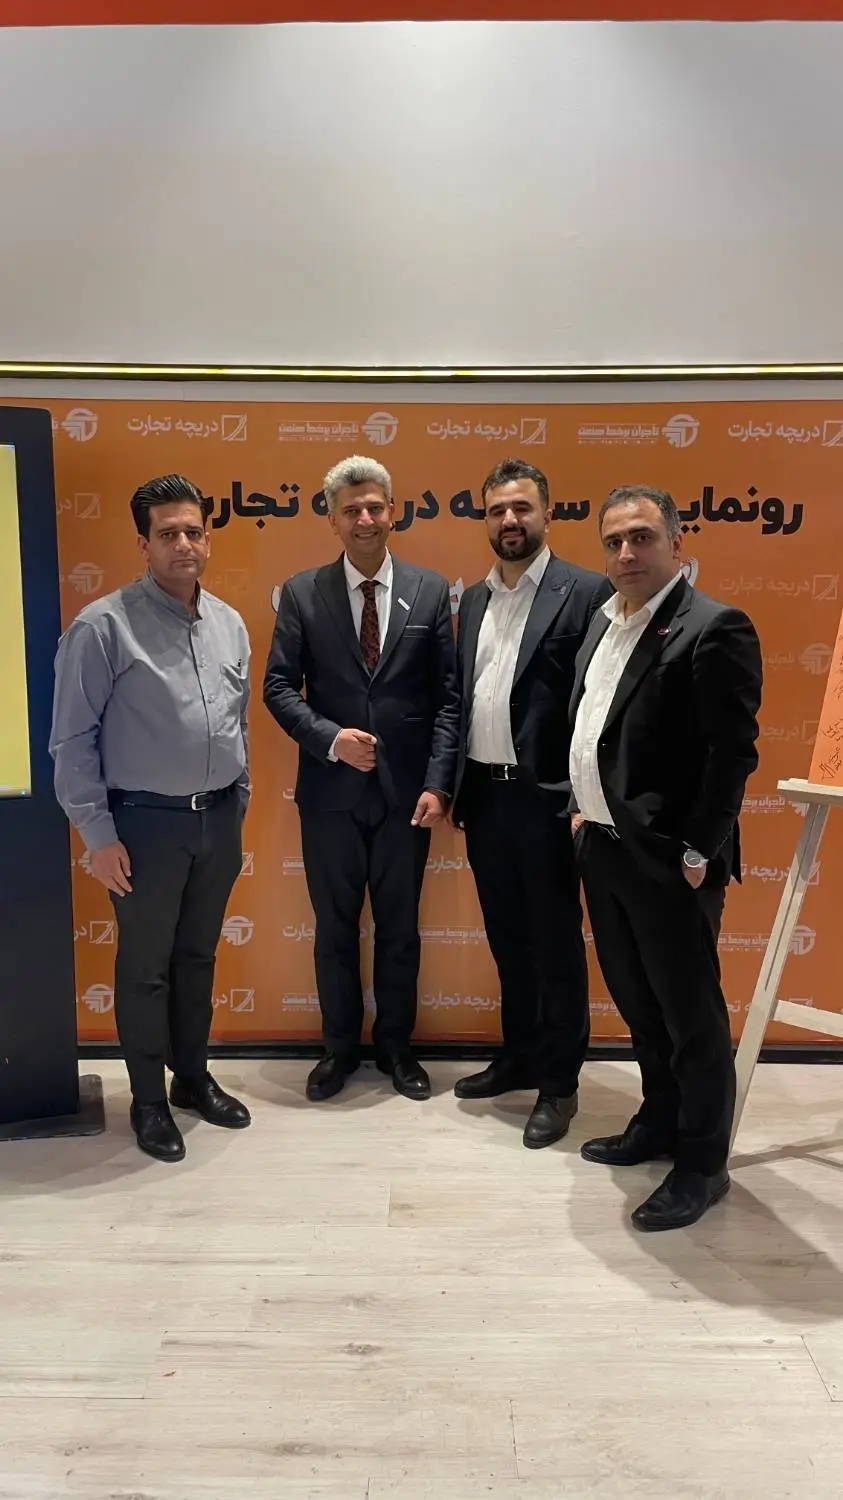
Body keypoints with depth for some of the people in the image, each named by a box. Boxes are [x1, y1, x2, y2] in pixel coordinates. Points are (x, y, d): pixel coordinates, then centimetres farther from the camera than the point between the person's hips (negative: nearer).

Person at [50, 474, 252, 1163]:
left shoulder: (230, 624, 5)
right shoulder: (104, 626, -12)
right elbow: (73, 739, -10)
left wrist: (238, 809, 13)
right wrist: (98, 834, -12)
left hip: (218, 819, 5)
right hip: (147, 822, -5)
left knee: (198, 958, 18)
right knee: (146, 967, 10)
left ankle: (193, 1076, 37)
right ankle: (148, 1099, 28)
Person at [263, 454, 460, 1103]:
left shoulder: (431, 590, 1)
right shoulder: (302, 592, 0)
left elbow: (448, 697, -1)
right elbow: (279, 686, -1)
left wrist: (438, 783, -8)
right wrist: (331, 738, -16)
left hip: (407, 789, 0)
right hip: (330, 789, 0)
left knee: (400, 926, 13)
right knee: (335, 926, 13)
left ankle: (395, 1044, 32)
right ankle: (340, 1045, 32)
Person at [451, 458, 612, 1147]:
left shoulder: (586, 591, -7)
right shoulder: (473, 598, 13)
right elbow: (461, 697, 13)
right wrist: (456, 786, 9)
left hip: (546, 799, -6)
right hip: (482, 796, 6)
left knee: (556, 946, 7)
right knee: (507, 940, 18)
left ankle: (560, 1083, 22)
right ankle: (518, 1057, 35)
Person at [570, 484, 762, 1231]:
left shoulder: (714, 627, -14)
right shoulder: (603, 620, 12)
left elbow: (733, 751, -17)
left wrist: (697, 852, -17)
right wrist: (583, 808, 12)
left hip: (667, 857, -8)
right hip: (603, 846, 8)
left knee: (691, 1013, 6)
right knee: (637, 1002, 20)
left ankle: (703, 1162, 23)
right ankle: (660, 1121, 39)